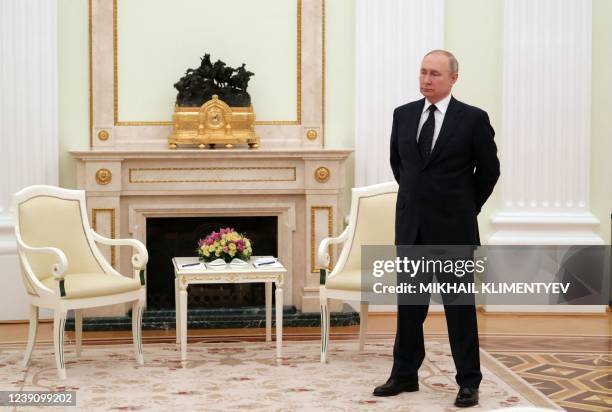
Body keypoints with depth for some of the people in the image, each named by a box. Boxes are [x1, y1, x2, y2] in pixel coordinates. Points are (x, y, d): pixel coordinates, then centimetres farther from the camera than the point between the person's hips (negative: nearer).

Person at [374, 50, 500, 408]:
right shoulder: (404, 114, 5)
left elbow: (489, 170, 2)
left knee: (459, 305, 3)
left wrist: (465, 207, 8)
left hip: (454, 227, -4)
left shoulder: (473, 119, -7)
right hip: (411, 225, 4)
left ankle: (469, 382, 12)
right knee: (409, 303, 10)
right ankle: (405, 375, 21)